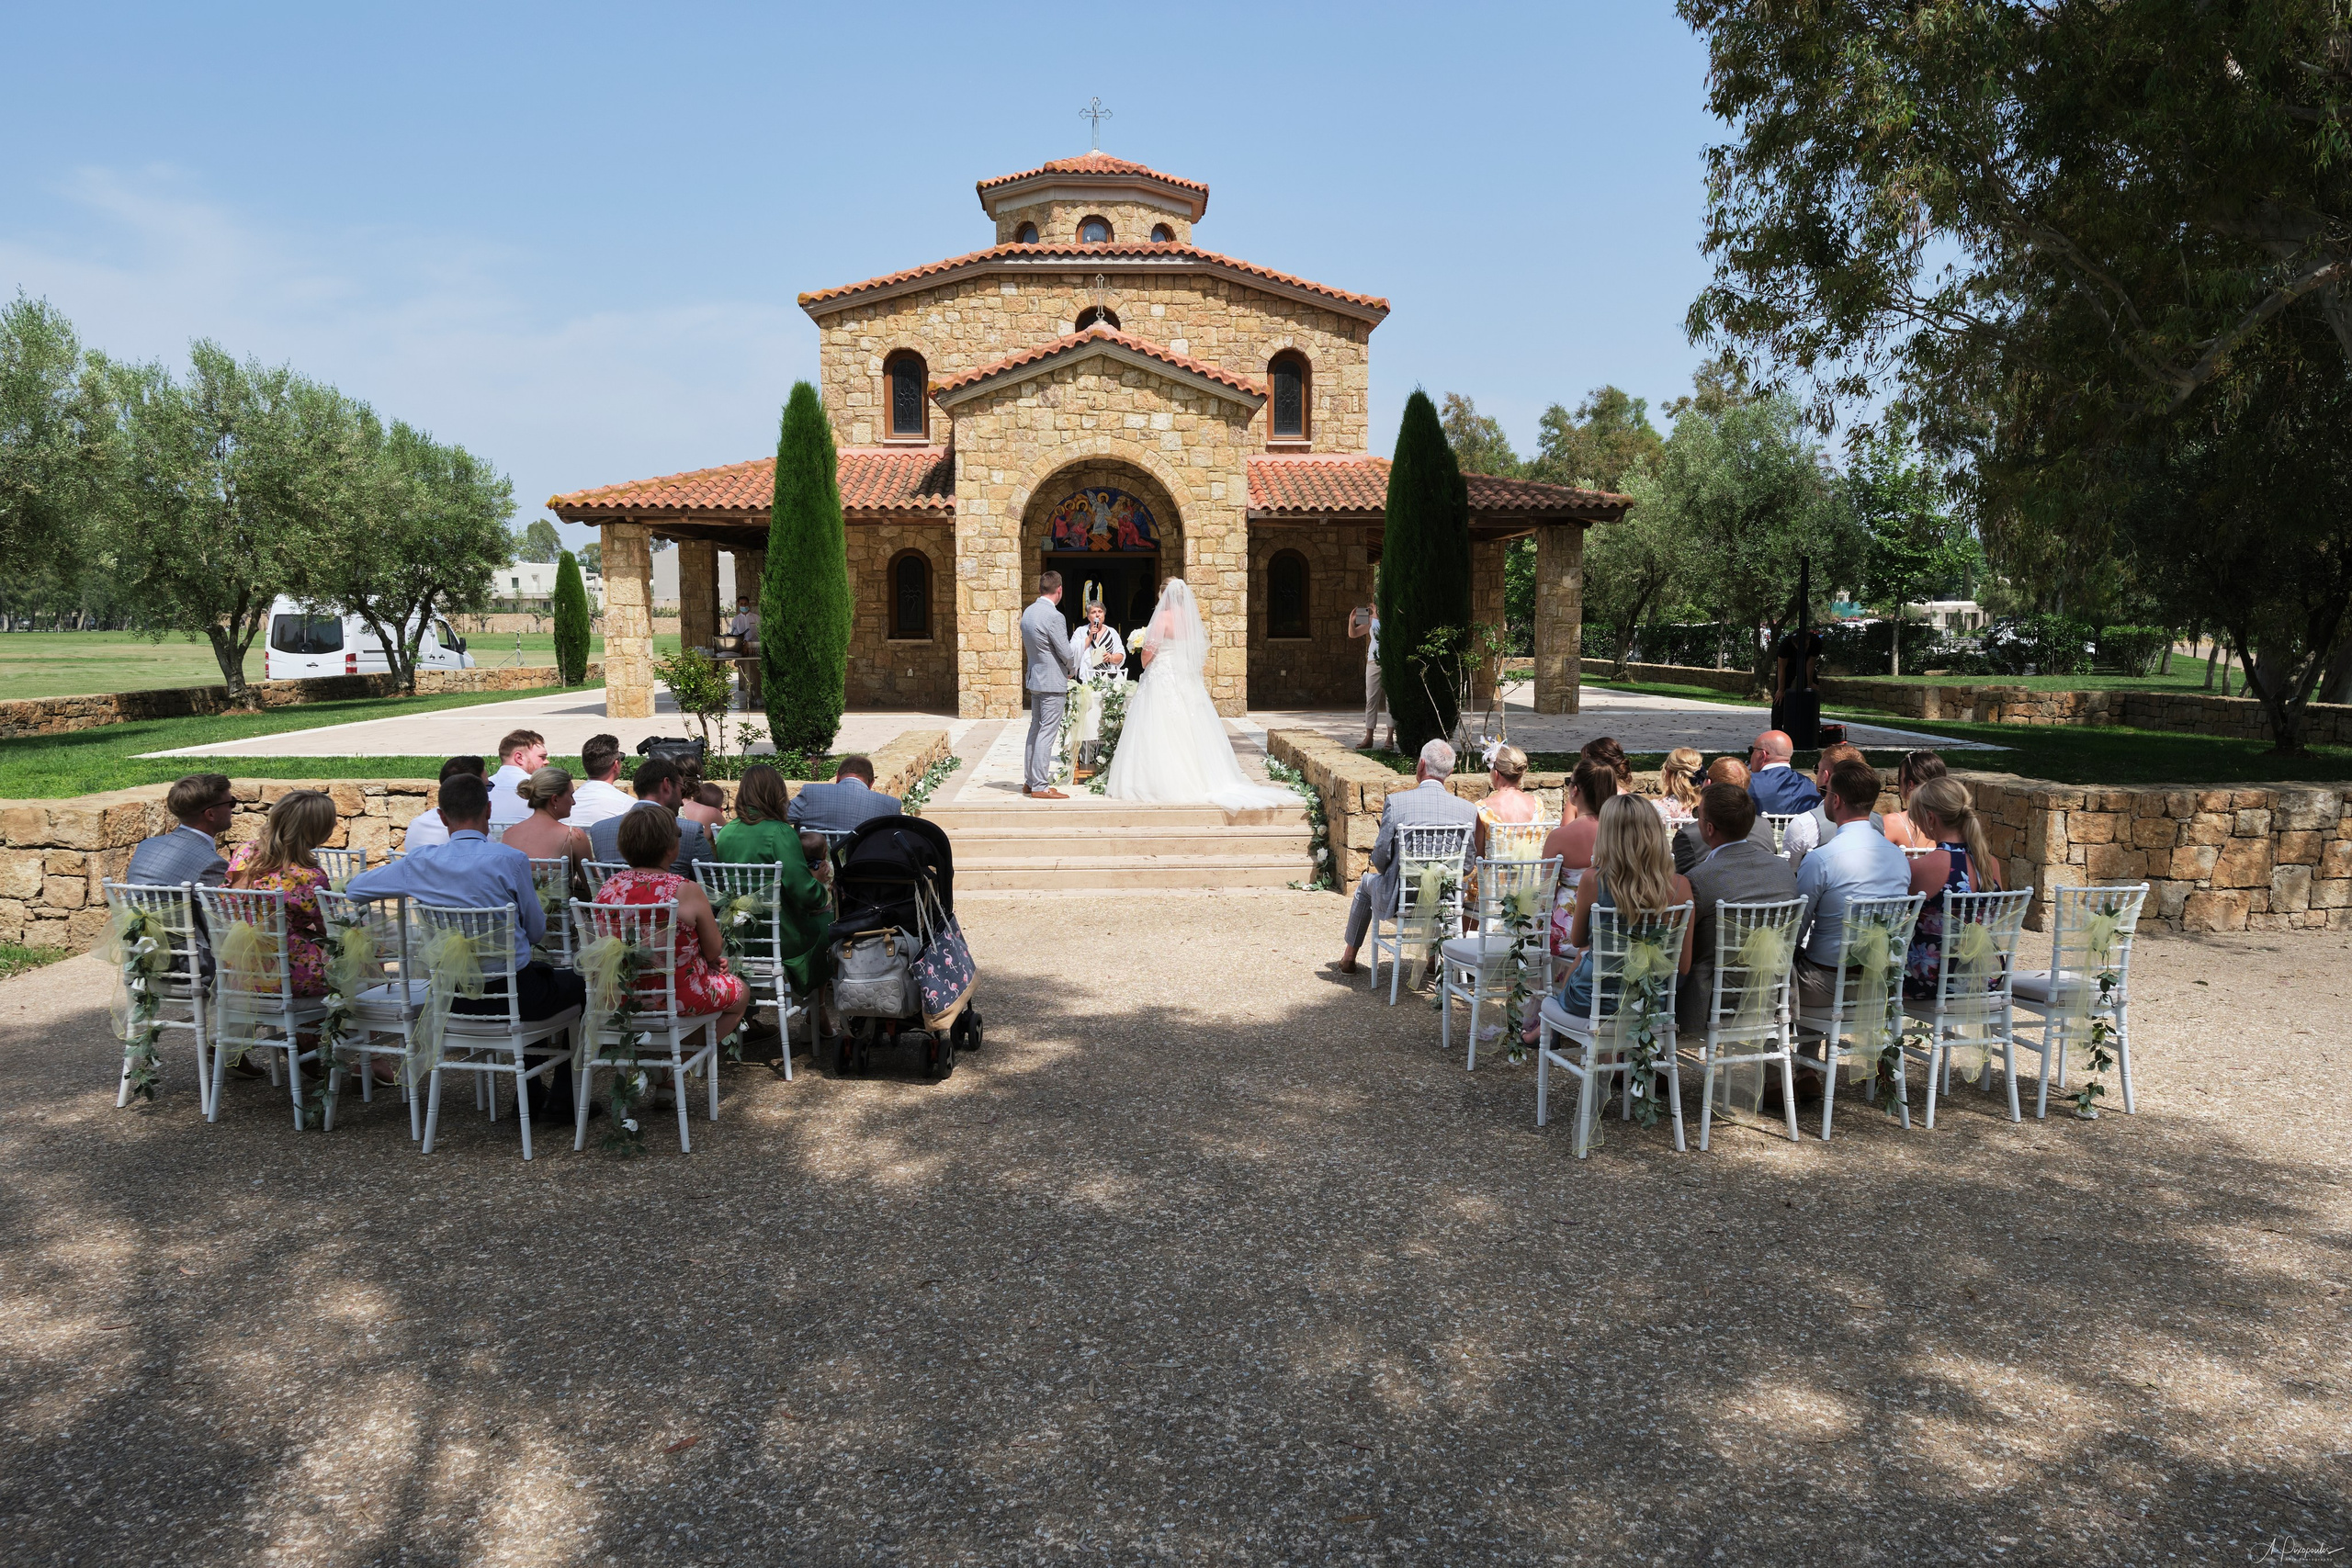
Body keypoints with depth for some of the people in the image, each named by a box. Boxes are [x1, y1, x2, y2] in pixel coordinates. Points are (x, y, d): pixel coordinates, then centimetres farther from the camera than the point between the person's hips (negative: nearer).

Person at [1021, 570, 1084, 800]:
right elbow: (1066, 652, -16)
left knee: (1036, 730, 15)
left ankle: (1030, 781, 20)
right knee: (1047, 734, -6)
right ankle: (1040, 787, -4)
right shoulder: (1053, 616, -19)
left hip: (1034, 678, 9)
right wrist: (1073, 671, 5)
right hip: (1053, 682, -9)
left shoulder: (1028, 612, 8)